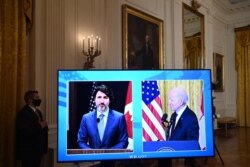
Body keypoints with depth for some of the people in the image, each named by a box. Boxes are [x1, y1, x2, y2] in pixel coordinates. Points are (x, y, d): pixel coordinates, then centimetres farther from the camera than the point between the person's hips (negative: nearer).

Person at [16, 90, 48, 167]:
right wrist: (40, 126, -20)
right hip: (28, 150, -8)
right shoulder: (23, 113, -16)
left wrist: (44, 125, -5)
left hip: (38, 149, 8)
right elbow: (25, 132, -27)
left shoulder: (38, 112, 13)